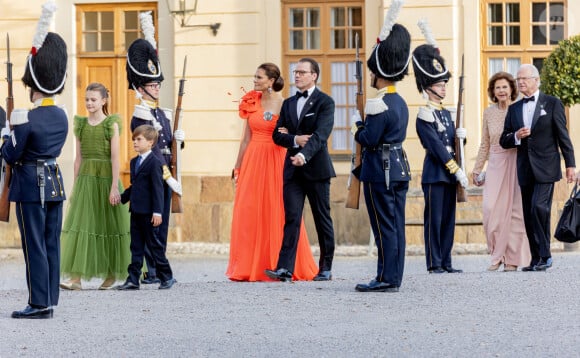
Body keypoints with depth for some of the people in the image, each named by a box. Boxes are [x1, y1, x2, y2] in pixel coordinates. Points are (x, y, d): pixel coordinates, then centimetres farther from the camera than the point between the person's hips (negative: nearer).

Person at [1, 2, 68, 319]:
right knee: (52, 244, 8)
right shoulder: (62, 117, 4)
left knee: (34, 246, -4)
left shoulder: (26, 120, -18)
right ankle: (50, 301, 12)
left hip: (31, 186, -7)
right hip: (55, 184, 7)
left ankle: (39, 304, -3)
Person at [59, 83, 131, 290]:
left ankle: (111, 275, 16)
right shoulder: (81, 125, 10)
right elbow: (78, 158, 12)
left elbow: (115, 158, -8)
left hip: (106, 178, -4)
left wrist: (115, 186, -14)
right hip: (85, 179, 4)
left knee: (108, 224, 2)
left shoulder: (112, 124, -3)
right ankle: (76, 278, -10)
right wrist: (75, 186, 9)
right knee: (80, 226, -5)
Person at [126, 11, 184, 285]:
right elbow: (152, 150, -18)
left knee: (162, 224, 9)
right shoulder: (139, 118, -12)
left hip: (165, 175, 8)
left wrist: (178, 139, 4)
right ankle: (151, 271, -4)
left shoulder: (163, 114, 14)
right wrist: (169, 178, -21)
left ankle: (160, 269, 13)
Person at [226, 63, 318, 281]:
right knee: (249, 214, 2)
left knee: (276, 213, -2)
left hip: (275, 161, -5)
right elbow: (246, 139, 13)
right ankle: (249, 268, 6)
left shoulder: (283, 105, -4)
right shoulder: (251, 103, 10)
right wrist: (238, 168, 13)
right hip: (252, 161, 5)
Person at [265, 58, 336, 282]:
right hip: (293, 169, 4)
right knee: (291, 218, -5)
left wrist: (304, 155, -33)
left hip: (316, 168, -4)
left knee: (322, 219, 4)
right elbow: (277, 135, 10)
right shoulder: (289, 103, 15)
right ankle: (285, 269, -13)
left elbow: (320, 135, -18)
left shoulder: (325, 102, -4)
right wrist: (295, 140, -10)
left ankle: (326, 269, 13)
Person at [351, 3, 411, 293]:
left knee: (384, 226, -6)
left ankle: (386, 279, -4)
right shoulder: (400, 102, 12)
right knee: (396, 225, 9)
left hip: (380, 171, -9)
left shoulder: (380, 104, -17)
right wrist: (365, 127, 10)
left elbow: (370, 139, -19)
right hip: (400, 168, 9)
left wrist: (357, 129, -1)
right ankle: (394, 277, 13)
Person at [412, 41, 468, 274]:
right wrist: (457, 171, -16)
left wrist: (460, 136, -3)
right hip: (434, 173, -8)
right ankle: (434, 264, -1)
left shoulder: (446, 114, 16)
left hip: (450, 174, 8)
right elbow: (437, 147, -15)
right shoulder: (425, 116, -9)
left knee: (448, 219, 8)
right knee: (434, 219, -4)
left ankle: (446, 262, 11)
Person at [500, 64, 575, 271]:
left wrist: (570, 164, -3)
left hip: (545, 167, -5)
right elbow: (503, 141, 13)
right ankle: (536, 259, 8)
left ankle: (545, 256, -11)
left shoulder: (552, 104, 2)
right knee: (529, 215, 3)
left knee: (539, 207, -19)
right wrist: (516, 136, -9)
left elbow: (563, 136, 1)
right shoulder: (514, 109, 14)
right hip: (525, 169, 5)